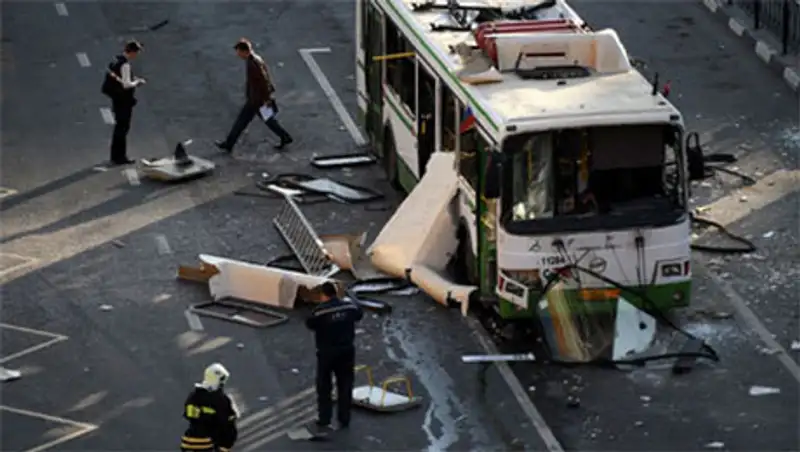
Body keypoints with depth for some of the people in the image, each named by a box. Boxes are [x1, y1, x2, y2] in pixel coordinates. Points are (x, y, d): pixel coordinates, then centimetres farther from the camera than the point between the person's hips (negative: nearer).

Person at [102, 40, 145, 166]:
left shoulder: (116, 61, 6)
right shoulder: (125, 65, -23)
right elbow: (126, 85, -27)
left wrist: (133, 80, 11)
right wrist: (137, 82, -10)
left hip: (117, 99, 10)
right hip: (124, 101, -10)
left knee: (120, 127, 20)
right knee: (123, 128, 1)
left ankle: (116, 156, 30)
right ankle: (119, 157, 9)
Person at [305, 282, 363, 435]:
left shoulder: (320, 311, -18)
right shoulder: (350, 307, -3)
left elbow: (309, 324, -7)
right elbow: (359, 314, 15)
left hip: (326, 353, -4)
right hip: (347, 352, 4)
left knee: (324, 388, 6)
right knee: (345, 386, 14)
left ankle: (323, 422, 4)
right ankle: (344, 420, 18)